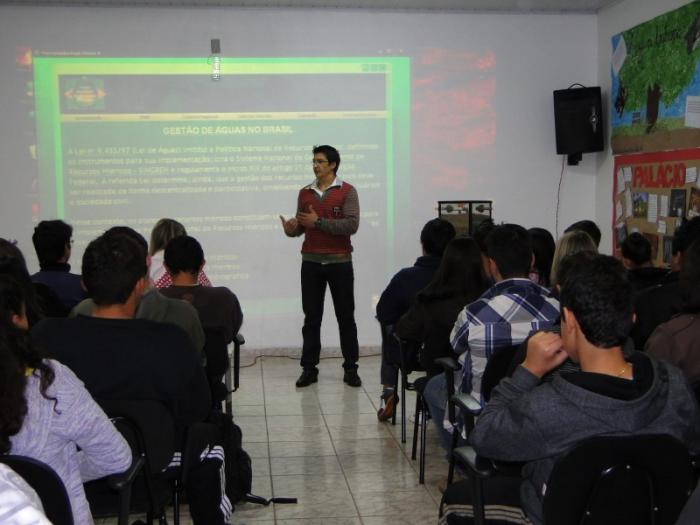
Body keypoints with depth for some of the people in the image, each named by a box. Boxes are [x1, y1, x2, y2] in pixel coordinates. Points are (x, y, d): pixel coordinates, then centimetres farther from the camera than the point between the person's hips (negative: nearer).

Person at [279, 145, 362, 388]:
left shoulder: (347, 191, -3)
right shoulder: (304, 193, 9)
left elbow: (352, 225, -14)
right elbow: (301, 226, 10)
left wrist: (319, 222, -18)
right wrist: (290, 229, -13)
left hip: (339, 262, -3)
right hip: (311, 262, 3)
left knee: (345, 317, 4)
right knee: (311, 317, 5)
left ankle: (350, 369, 12)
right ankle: (309, 368, 10)